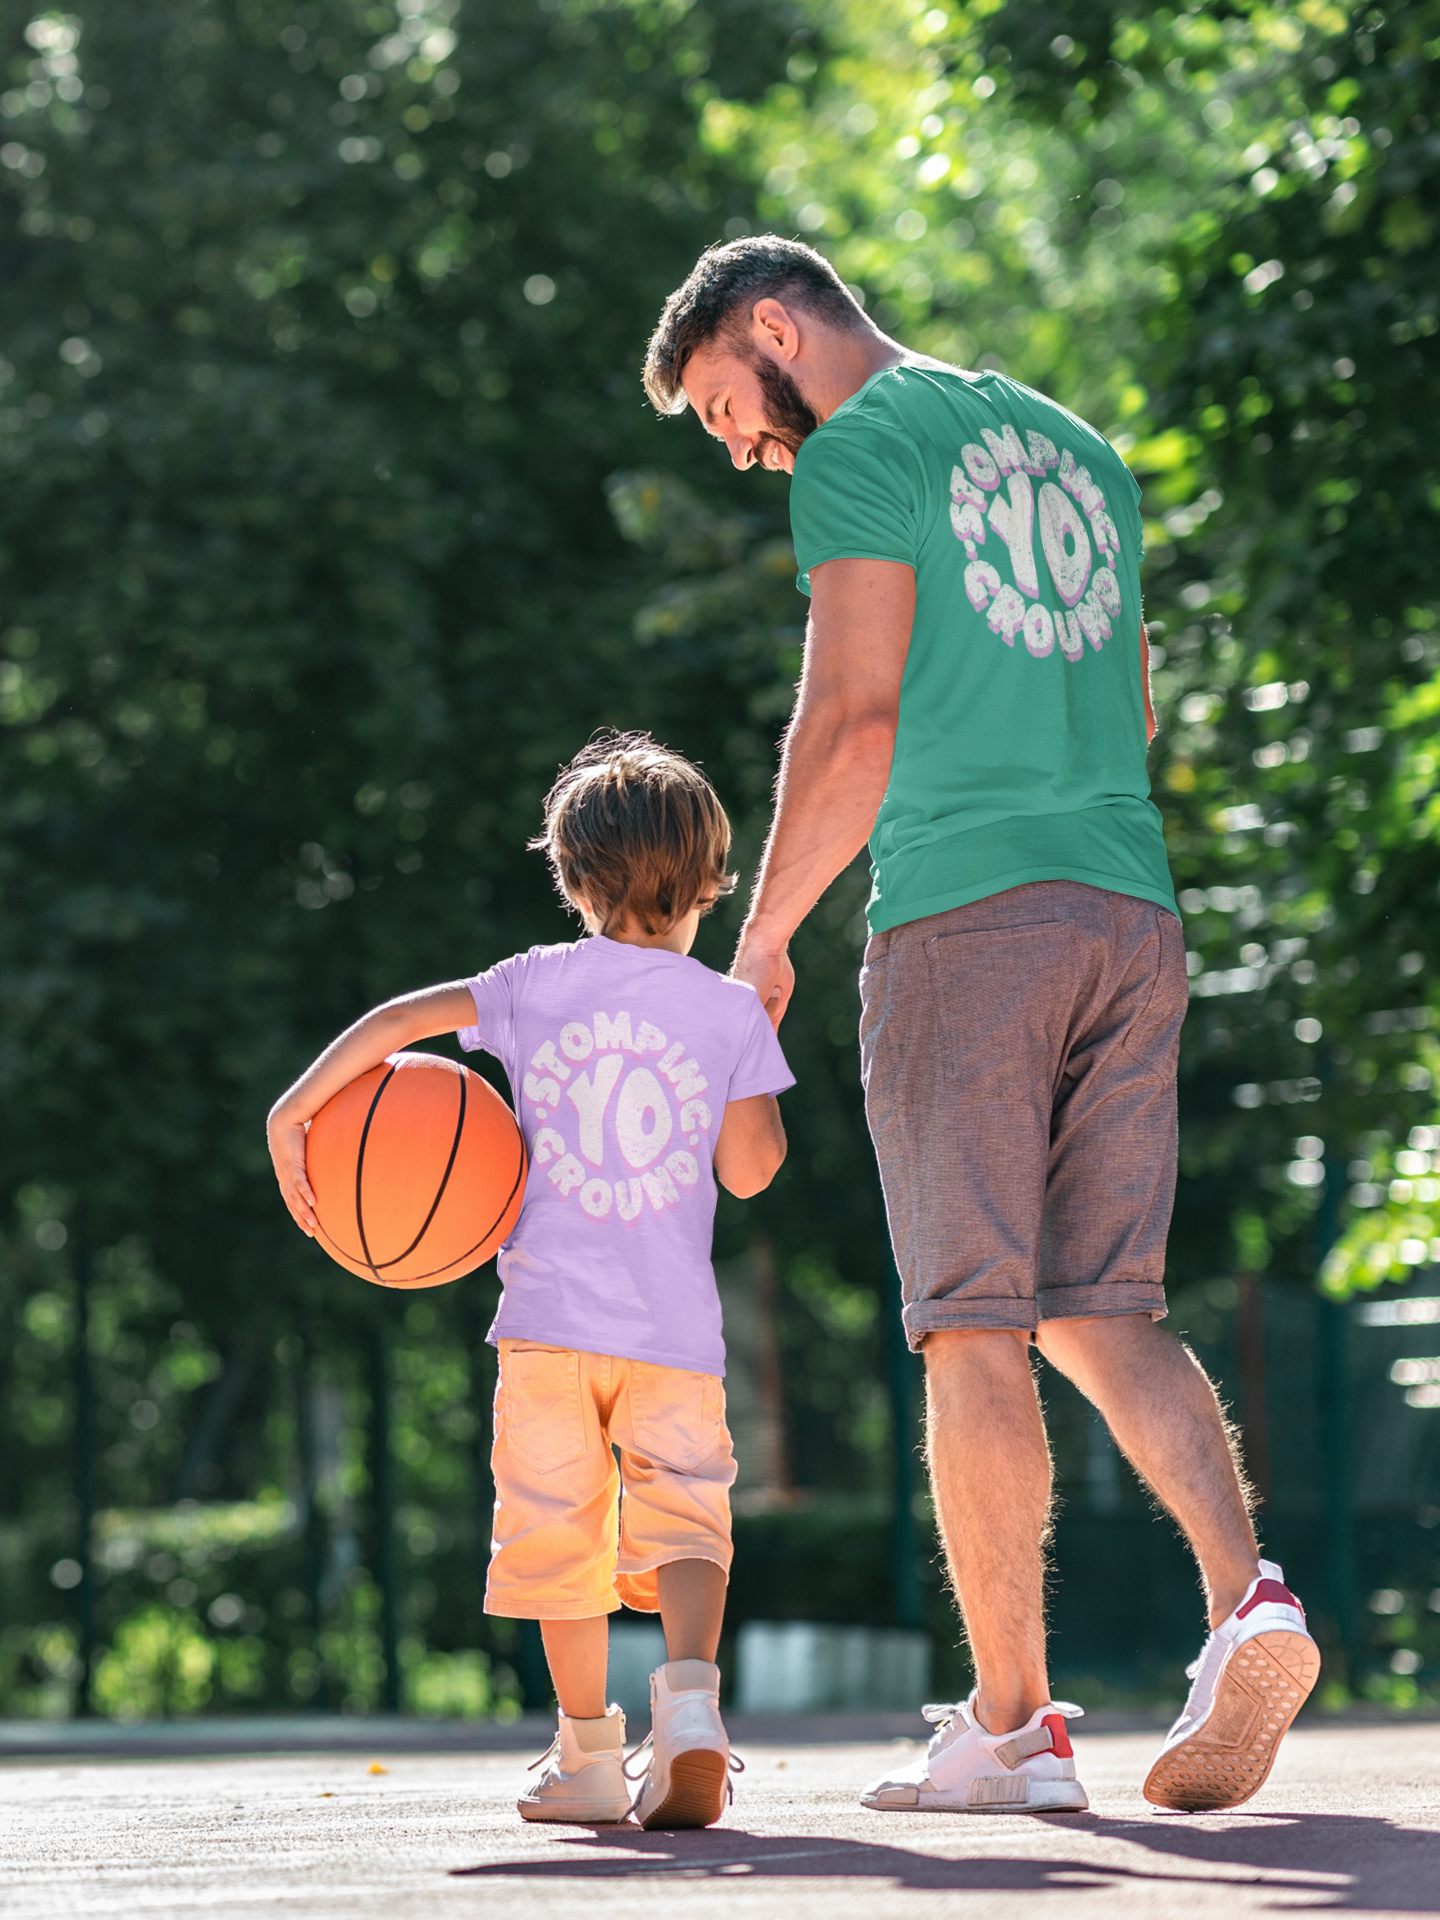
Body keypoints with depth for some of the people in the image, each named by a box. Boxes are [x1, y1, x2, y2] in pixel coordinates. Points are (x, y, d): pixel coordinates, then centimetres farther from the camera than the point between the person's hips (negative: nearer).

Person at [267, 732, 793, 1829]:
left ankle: (589, 1757, 13)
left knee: (560, 1528, 10)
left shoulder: (538, 985, 5)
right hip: (677, 1326, -1)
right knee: (683, 1516, 2)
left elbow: (399, 1018, -3)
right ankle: (691, 1690, -25)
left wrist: (294, 1114, 2)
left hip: (550, 1310, 1)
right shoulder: (730, 1011, 3)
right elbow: (751, 1171, 4)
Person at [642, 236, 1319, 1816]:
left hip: (962, 915, -7)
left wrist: (762, 941, -4)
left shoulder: (861, 450, -2)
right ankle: (1248, 1597, -15)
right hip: (1131, 911, 7)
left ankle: (1012, 1724, -3)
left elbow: (854, 717, -9)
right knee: (1102, 1310, 7)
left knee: (974, 1328, -3)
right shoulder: (1076, 446, 22)